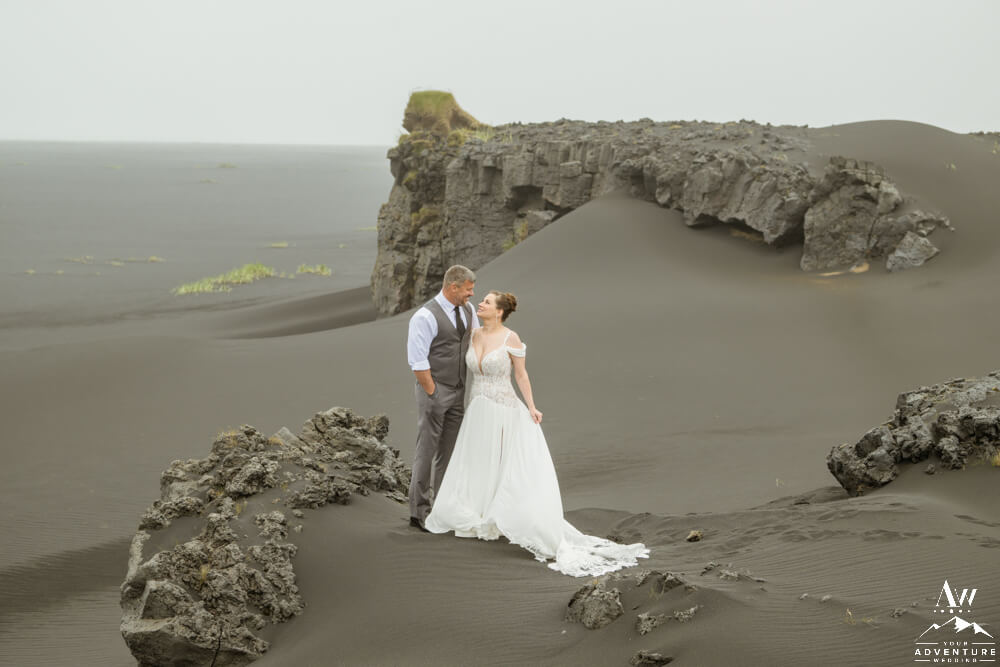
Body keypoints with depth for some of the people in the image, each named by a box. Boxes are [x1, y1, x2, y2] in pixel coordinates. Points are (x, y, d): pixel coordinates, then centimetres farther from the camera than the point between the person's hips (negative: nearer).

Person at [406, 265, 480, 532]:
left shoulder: (467, 310, 7)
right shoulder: (426, 316, -16)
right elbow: (417, 361, -17)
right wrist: (432, 394, -16)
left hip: (458, 390, 7)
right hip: (434, 390, -7)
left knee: (449, 452, 11)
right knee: (427, 451, -3)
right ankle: (419, 512, 3)